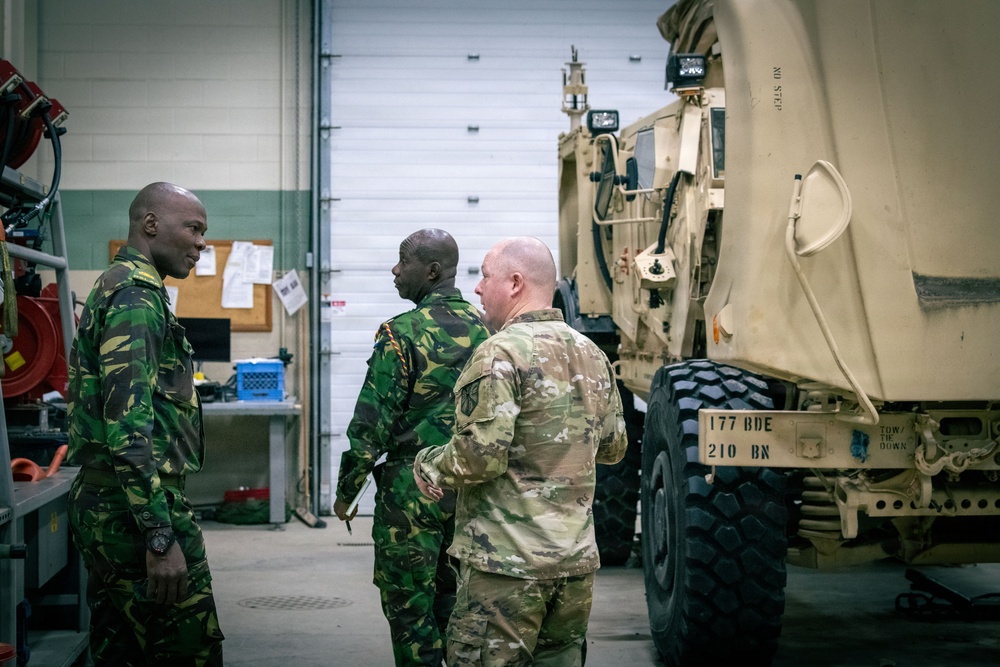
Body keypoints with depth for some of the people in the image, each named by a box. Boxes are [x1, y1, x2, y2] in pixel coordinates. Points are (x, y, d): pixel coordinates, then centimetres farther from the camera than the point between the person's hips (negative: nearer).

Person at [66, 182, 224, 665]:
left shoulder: (113, 288, 20)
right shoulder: (137, 295, -14)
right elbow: (129, 421, -24)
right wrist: (161, 535, -26)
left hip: (100, 506, 11)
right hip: (136, 510, -11)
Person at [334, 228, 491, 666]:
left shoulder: (403, 333, -13)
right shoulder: (484, 330, 7)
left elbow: (372, 422, -14)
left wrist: (346, 491, -4)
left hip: (413, 489, -6)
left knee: (409, 606, 2)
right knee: (454, 601, 16)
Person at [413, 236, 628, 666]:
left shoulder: (499, 354, -14)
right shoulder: (592, 356, 10)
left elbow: (480, 456, -20)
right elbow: (612, 447, 19)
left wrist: (429, 465, -3)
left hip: (507, 566, -8)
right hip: (578, 563, 8)